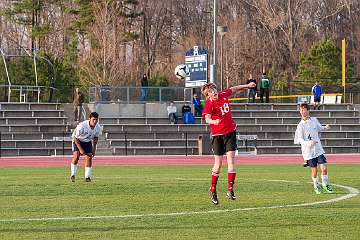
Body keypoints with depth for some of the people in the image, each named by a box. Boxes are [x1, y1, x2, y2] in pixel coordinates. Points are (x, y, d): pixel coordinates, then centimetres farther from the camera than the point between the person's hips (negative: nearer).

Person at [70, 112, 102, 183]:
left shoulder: (98, 128, -17)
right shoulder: (82, 126, -33)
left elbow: (96, 138, 3)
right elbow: (76, 138, -23)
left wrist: (94, 149, 2)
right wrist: (80, 149, -23)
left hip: (88, 142, 4)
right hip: (78, 140, -4)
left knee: (89, 157, -9)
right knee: (76, 156, -21)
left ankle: (87, 177, -1)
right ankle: (73, 175, -9)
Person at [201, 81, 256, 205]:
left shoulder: (224, 95, -1)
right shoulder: (209, 104, -17)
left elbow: (233, 88, 20)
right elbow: (207, 118, -35)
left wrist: (247, 85, 33)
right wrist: (213, 121, -57)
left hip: (230, 132, 4)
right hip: (217, 135, -4)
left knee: (231, 159, -6)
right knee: (218, 163, -1)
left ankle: (230, 190, -4)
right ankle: (213, 190, 16)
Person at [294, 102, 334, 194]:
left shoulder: (314, 120, 3)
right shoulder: (300, 125, -10)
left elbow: (319, 128, 23)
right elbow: (300, 139, -14)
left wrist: (325, 127, 2)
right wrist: (308, 143, -31)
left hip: (318, 149, 3)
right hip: (308, 151, -3)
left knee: (324, 168, -3)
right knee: (314, 170, 3)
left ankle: (325, 184, 20)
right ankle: (316, 186, 26)